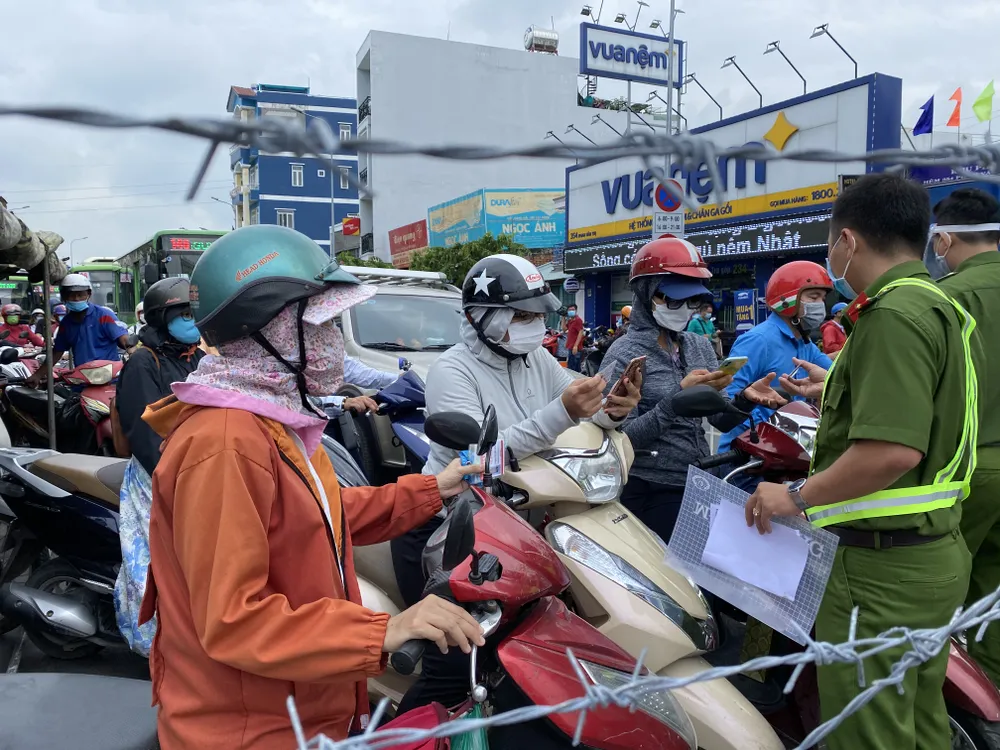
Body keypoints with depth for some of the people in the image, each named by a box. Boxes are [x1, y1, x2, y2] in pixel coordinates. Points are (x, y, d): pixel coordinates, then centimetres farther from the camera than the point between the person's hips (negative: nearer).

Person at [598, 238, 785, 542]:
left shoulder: (700, 346, 10)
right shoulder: (625, 354, -10)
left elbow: (720, 418, 8)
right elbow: (623, 437, -17)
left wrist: (745, 398, -12)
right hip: (650, 494, -6)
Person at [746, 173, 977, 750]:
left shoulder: (894, 314, -20)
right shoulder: (939, 306, 12)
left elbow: (895, 449, -30)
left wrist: (798, 496, -18)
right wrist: (838, 392, 29)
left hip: (881, 565, -10)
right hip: (934, 552, 10)